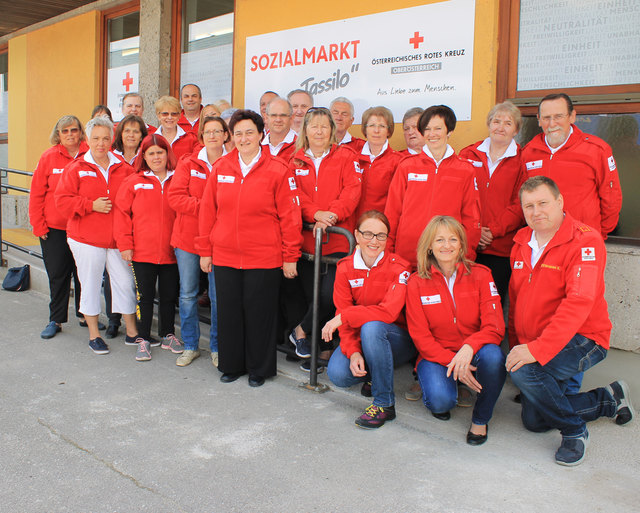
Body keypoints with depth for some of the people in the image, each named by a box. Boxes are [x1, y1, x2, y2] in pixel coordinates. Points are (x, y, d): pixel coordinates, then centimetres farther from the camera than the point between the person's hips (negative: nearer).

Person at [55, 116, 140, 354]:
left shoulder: (124, 169, 5)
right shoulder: (76, 168, -1)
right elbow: (62, 201, -5)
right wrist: (92, 205, -17)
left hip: (117, 238, 2)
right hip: (86, 238, -2)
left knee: (125, 282, 7)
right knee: (90, 284, 6)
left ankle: (132, 332, 20)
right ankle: (94, 335, 20)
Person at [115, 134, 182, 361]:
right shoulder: (133, 182, 1)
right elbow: (122, 214, 0)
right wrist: (125, 244, -6)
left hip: (171, 251, 1)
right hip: (142, 252, -1)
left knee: (169, 295, 12)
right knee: (145, 296, 7)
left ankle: (167, 335, 28)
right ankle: (143, 339, 19)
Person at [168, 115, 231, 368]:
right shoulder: (188, 164, 4)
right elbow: (175, 197, -5)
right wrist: (205, 207, -17)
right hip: (188, 237, 2)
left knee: (218, 296, 2)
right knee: (187, 294, 8)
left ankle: (217, 347, 18)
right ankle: (190, 346, 22)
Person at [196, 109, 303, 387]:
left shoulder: (276, 170, -5)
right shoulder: (220, 168, 5)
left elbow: (289, 216, -4)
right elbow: (207, 211, 8)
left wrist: (290, 256, -5)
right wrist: (204, 250, 8)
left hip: (264, 259, -3)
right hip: (224, 257, 3)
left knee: (259, 313, 6)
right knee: (229, 311, 12)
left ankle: (259, 369, 24)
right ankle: (231, 365, 29)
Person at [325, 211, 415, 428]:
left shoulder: (399, 267, -15)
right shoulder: (345, 268, -4)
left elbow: (389, 312, -27)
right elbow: (344, 316, -8)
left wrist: (344, 317, -29)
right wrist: (353, 352, -24)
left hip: (398, 340, -3)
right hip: (360, 339, 3)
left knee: (372, 327, -36)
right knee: (337, 373, -24)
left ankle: (384, 403, -23)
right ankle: (372, 375, 13)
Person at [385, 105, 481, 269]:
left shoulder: (465, 170, 7)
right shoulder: (407, 166, 8)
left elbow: (471, 218, 9)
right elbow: (392, 212, 9)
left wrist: (467, 256, 2)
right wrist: (387, 250, 3)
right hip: (406, 256, 0)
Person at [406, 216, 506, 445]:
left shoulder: (481, 275, -2)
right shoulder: (417, 283, -3)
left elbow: (494, 327, -10)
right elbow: (421, 337, -6)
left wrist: (469, 348, -32)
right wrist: (452, 362, -23)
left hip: (473, 354, 1)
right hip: (436, 356, -1)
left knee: (493, 355, -34)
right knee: (441, 399, -32)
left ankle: (481, 419, -8)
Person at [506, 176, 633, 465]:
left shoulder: (585, 241, -18)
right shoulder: (522, 242, 6)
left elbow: (578, 303, -29)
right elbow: (515, 299, 15)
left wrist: (537, 349, -36)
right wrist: (516, 346, 11)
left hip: (582, 339, -8)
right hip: (531, 345, 8)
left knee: (524, 372, -34)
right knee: (533, 421, 9)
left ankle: (574, 431, -7)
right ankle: (609, 399, 28)